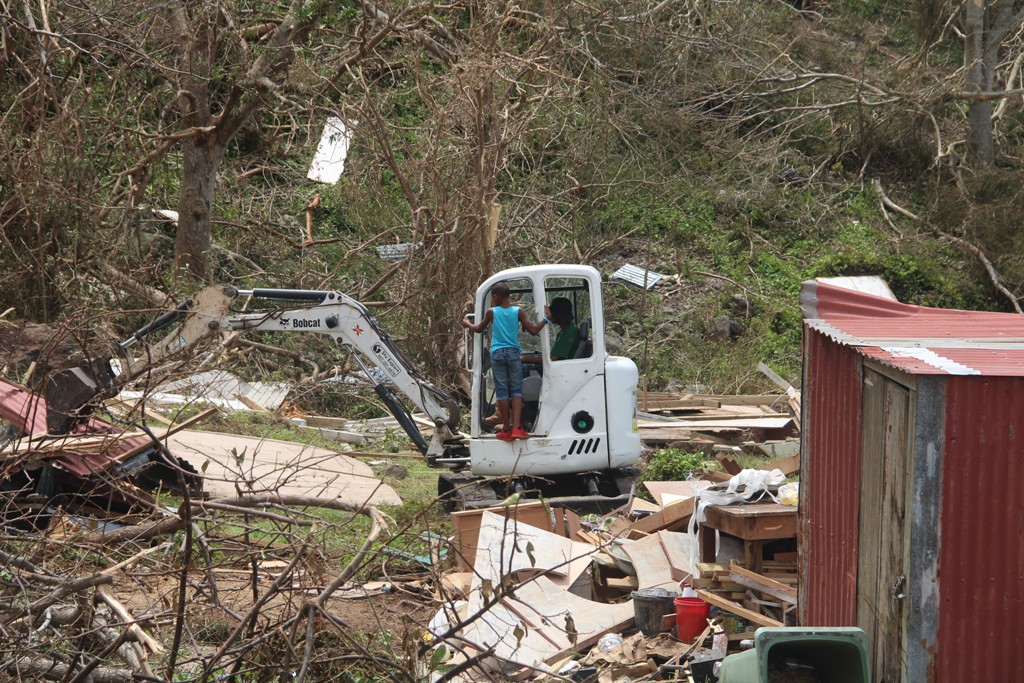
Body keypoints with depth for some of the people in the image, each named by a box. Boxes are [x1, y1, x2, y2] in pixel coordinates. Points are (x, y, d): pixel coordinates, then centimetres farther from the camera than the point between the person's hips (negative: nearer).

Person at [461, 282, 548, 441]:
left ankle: (506, 429, 5)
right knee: (516, 390, 2)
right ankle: (516, 427, -11)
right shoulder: (518, 311, 0)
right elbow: (533, 330, -4)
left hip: (497, 354, 0)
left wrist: (467, 324, 37)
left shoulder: (491, 312, 1)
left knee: (502, 391, 3)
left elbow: (479, 329, 18)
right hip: (514, 353, 0)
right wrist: (546, 319, 8)